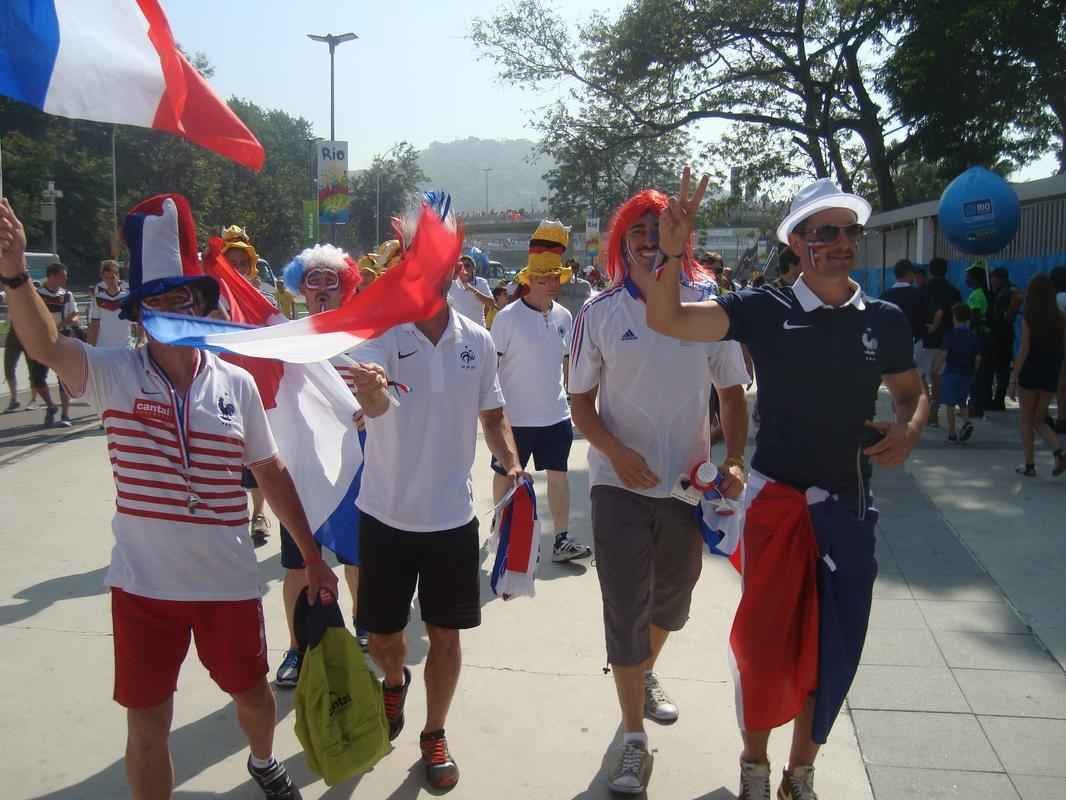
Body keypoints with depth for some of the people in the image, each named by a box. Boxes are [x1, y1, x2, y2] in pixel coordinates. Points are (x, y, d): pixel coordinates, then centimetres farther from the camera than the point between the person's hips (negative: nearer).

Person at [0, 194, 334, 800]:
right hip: (144, 583, -2)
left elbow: (272, 473, 3)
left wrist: (313, 555, 5)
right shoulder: (115, 375, -9)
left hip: (229, 579, 2)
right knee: (147, 723, 9)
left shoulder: (237, 384, -4)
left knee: (252, 692, 22)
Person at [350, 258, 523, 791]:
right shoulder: (379, 332, -13)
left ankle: (435, 736, 33)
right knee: (382, 633, 13)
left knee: (445, 634, 11)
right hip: (387, 513, -2)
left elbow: (491, 413, 12)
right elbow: (374, 405, -32)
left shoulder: (478, 341, -1)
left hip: (453, 516, 2)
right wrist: (371, 393, -56)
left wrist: (511, 463, -6)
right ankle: (394, 684, 48)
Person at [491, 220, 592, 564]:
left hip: (556, 415, 5)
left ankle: (562, 540, 14)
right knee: (505, 474, 11)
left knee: (559, 474, 6)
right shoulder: (508, 317, -12)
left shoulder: (564, 317, 4)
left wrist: (566, 393, 15)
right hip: (514, 416, -5)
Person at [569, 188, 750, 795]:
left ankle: (646, 673, 51)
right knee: (626, 609, 0)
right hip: (620, 484, -2)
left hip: (689, 483, 2)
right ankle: (634, 739, 14)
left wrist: (735, 461, -9)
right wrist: (617, 452, -18)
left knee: (672, 601, 21)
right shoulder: (600, 313, -5)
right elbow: (581, 399, -1)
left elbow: (733, 393, 5)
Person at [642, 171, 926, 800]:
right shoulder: (765, 309, -7)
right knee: (765, 641, 7)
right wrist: (673, 252, -32)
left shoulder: (885, 319, 2)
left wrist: (910, 431, -5)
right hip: (776, 501, -3)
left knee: (833, 651, 13)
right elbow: (668, 319, -16)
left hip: (851, 505, 3)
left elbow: (913, 391, 17)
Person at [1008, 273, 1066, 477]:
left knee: (1027, 421, 10)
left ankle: (1029, 465, 13)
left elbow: (1024, 350, -13)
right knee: (1039, 420, 16)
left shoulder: (1028, 316, -10)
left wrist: (1013, 379, -10)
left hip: (1030, 372, -4)